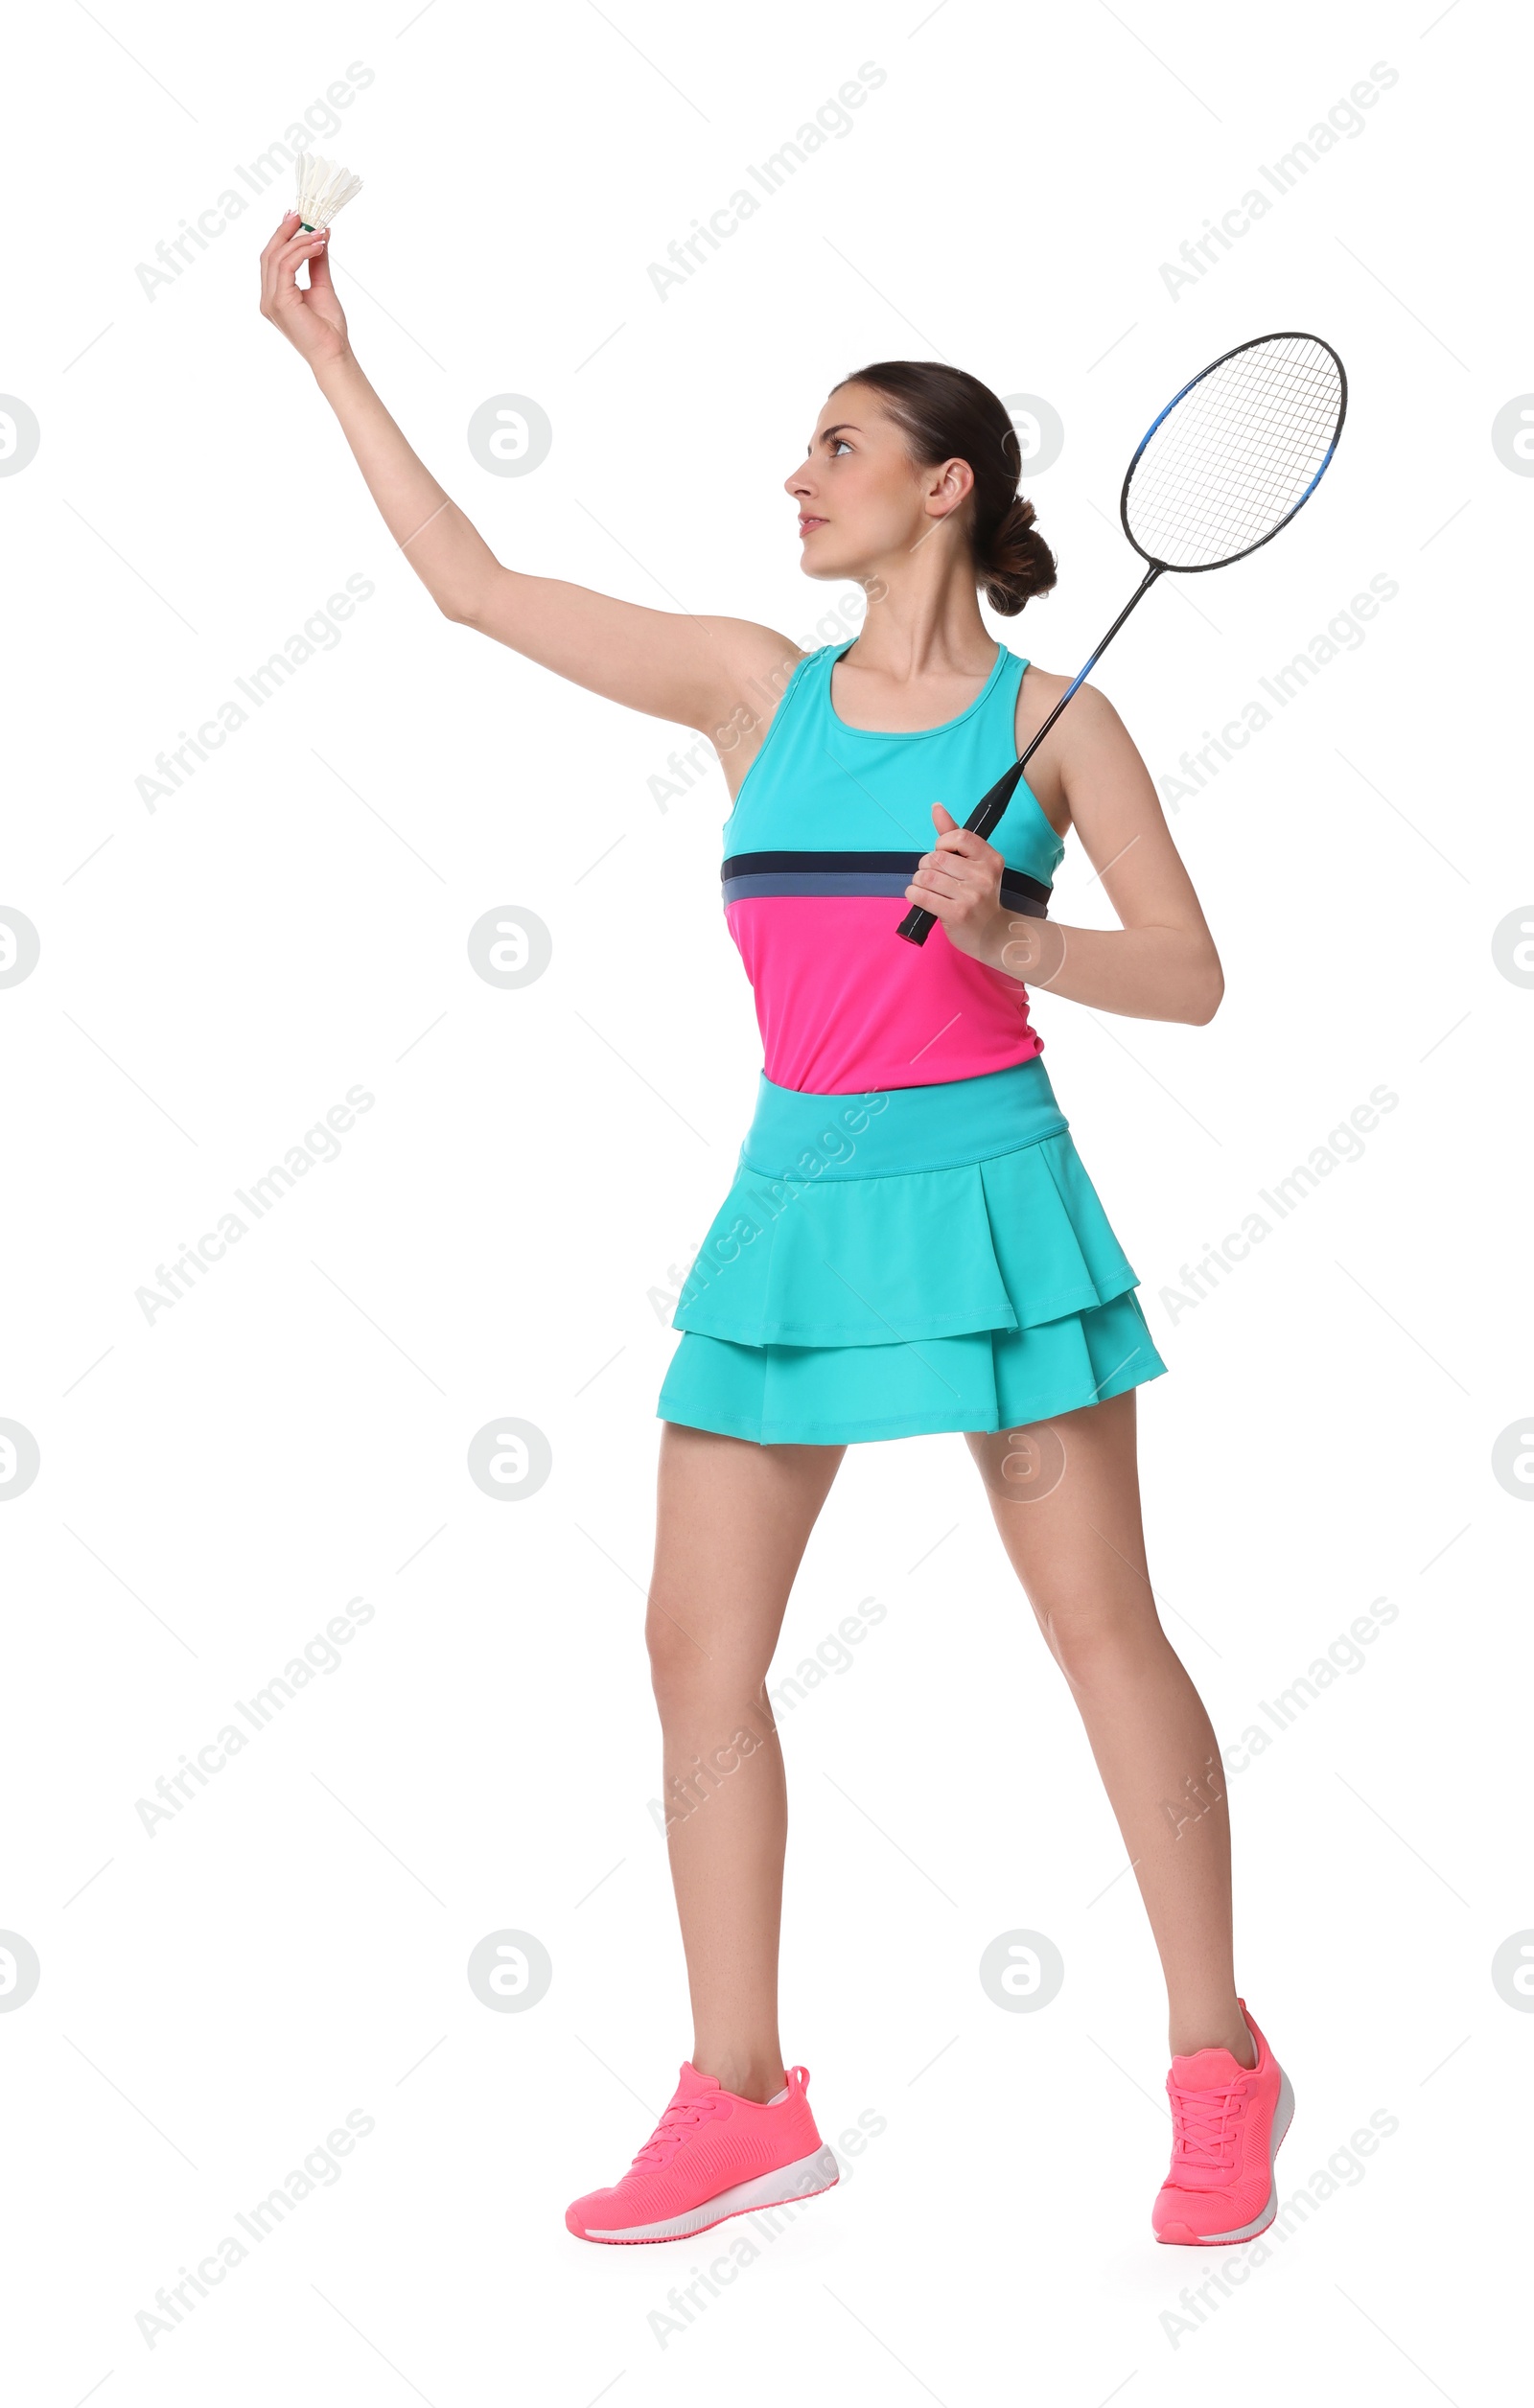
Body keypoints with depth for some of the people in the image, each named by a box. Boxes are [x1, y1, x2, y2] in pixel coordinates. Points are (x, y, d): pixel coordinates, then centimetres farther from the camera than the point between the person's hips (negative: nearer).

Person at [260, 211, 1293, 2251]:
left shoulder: (1052, 718, 1)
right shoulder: (756, 688, 10)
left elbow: (1189, 977, 0)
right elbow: (474, 585, 11)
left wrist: (1010, 943, -17)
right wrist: (330, 356, 12)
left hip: (985, 1192, -4)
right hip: (798, 1199, 4)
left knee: (1105, 1632, -1)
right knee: (698, 1648, 1)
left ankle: (1219, 2075, 13)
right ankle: (741, 2103, 12)